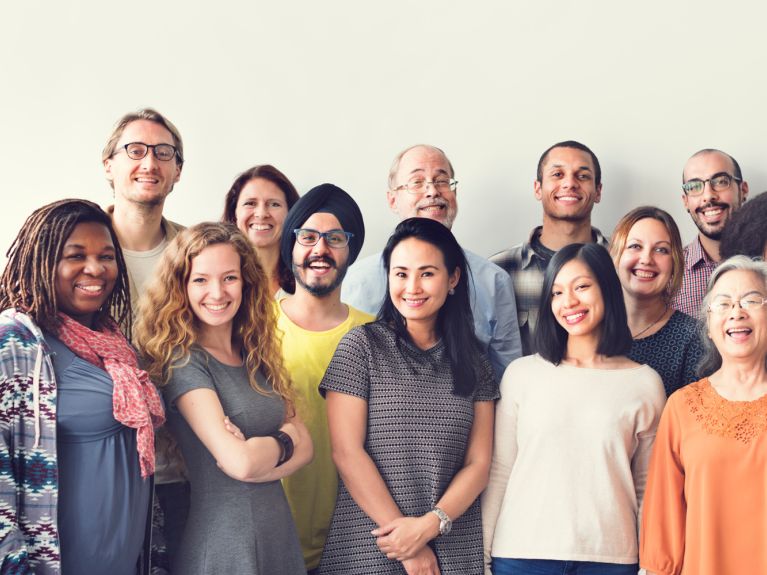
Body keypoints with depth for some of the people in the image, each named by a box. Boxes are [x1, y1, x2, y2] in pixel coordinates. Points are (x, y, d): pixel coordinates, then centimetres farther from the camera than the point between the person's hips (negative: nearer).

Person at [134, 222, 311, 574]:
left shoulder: (258, 358, 6)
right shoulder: (183, 361, -14)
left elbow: (304, 447, 2)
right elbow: (240, 462, -22)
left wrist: (256, 454, -16)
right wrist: (283, 440, -3)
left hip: (279, 533, 6)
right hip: (221, 541, -6)